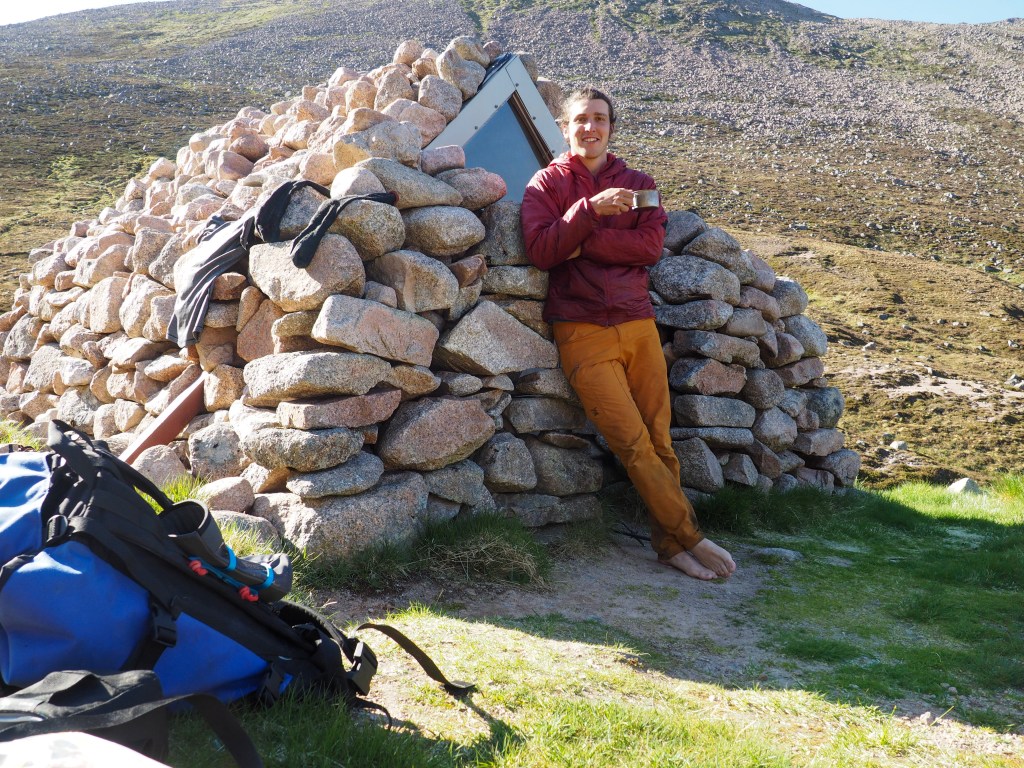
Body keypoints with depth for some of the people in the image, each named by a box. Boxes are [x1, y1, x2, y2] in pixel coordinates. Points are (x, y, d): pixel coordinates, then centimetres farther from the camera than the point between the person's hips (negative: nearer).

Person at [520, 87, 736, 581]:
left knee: (659, 440, 2)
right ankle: (689, 537, 3)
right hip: (583, 333, -3)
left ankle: (670, 543, 13)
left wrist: (585, 244, -10)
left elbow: (651, 246, -2)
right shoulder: (547, 183, 8)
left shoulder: (638, 184, 15)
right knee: (634, 444, -8)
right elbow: (541, 251, -8)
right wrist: (591, 209, -16)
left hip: (639, 324, 3)